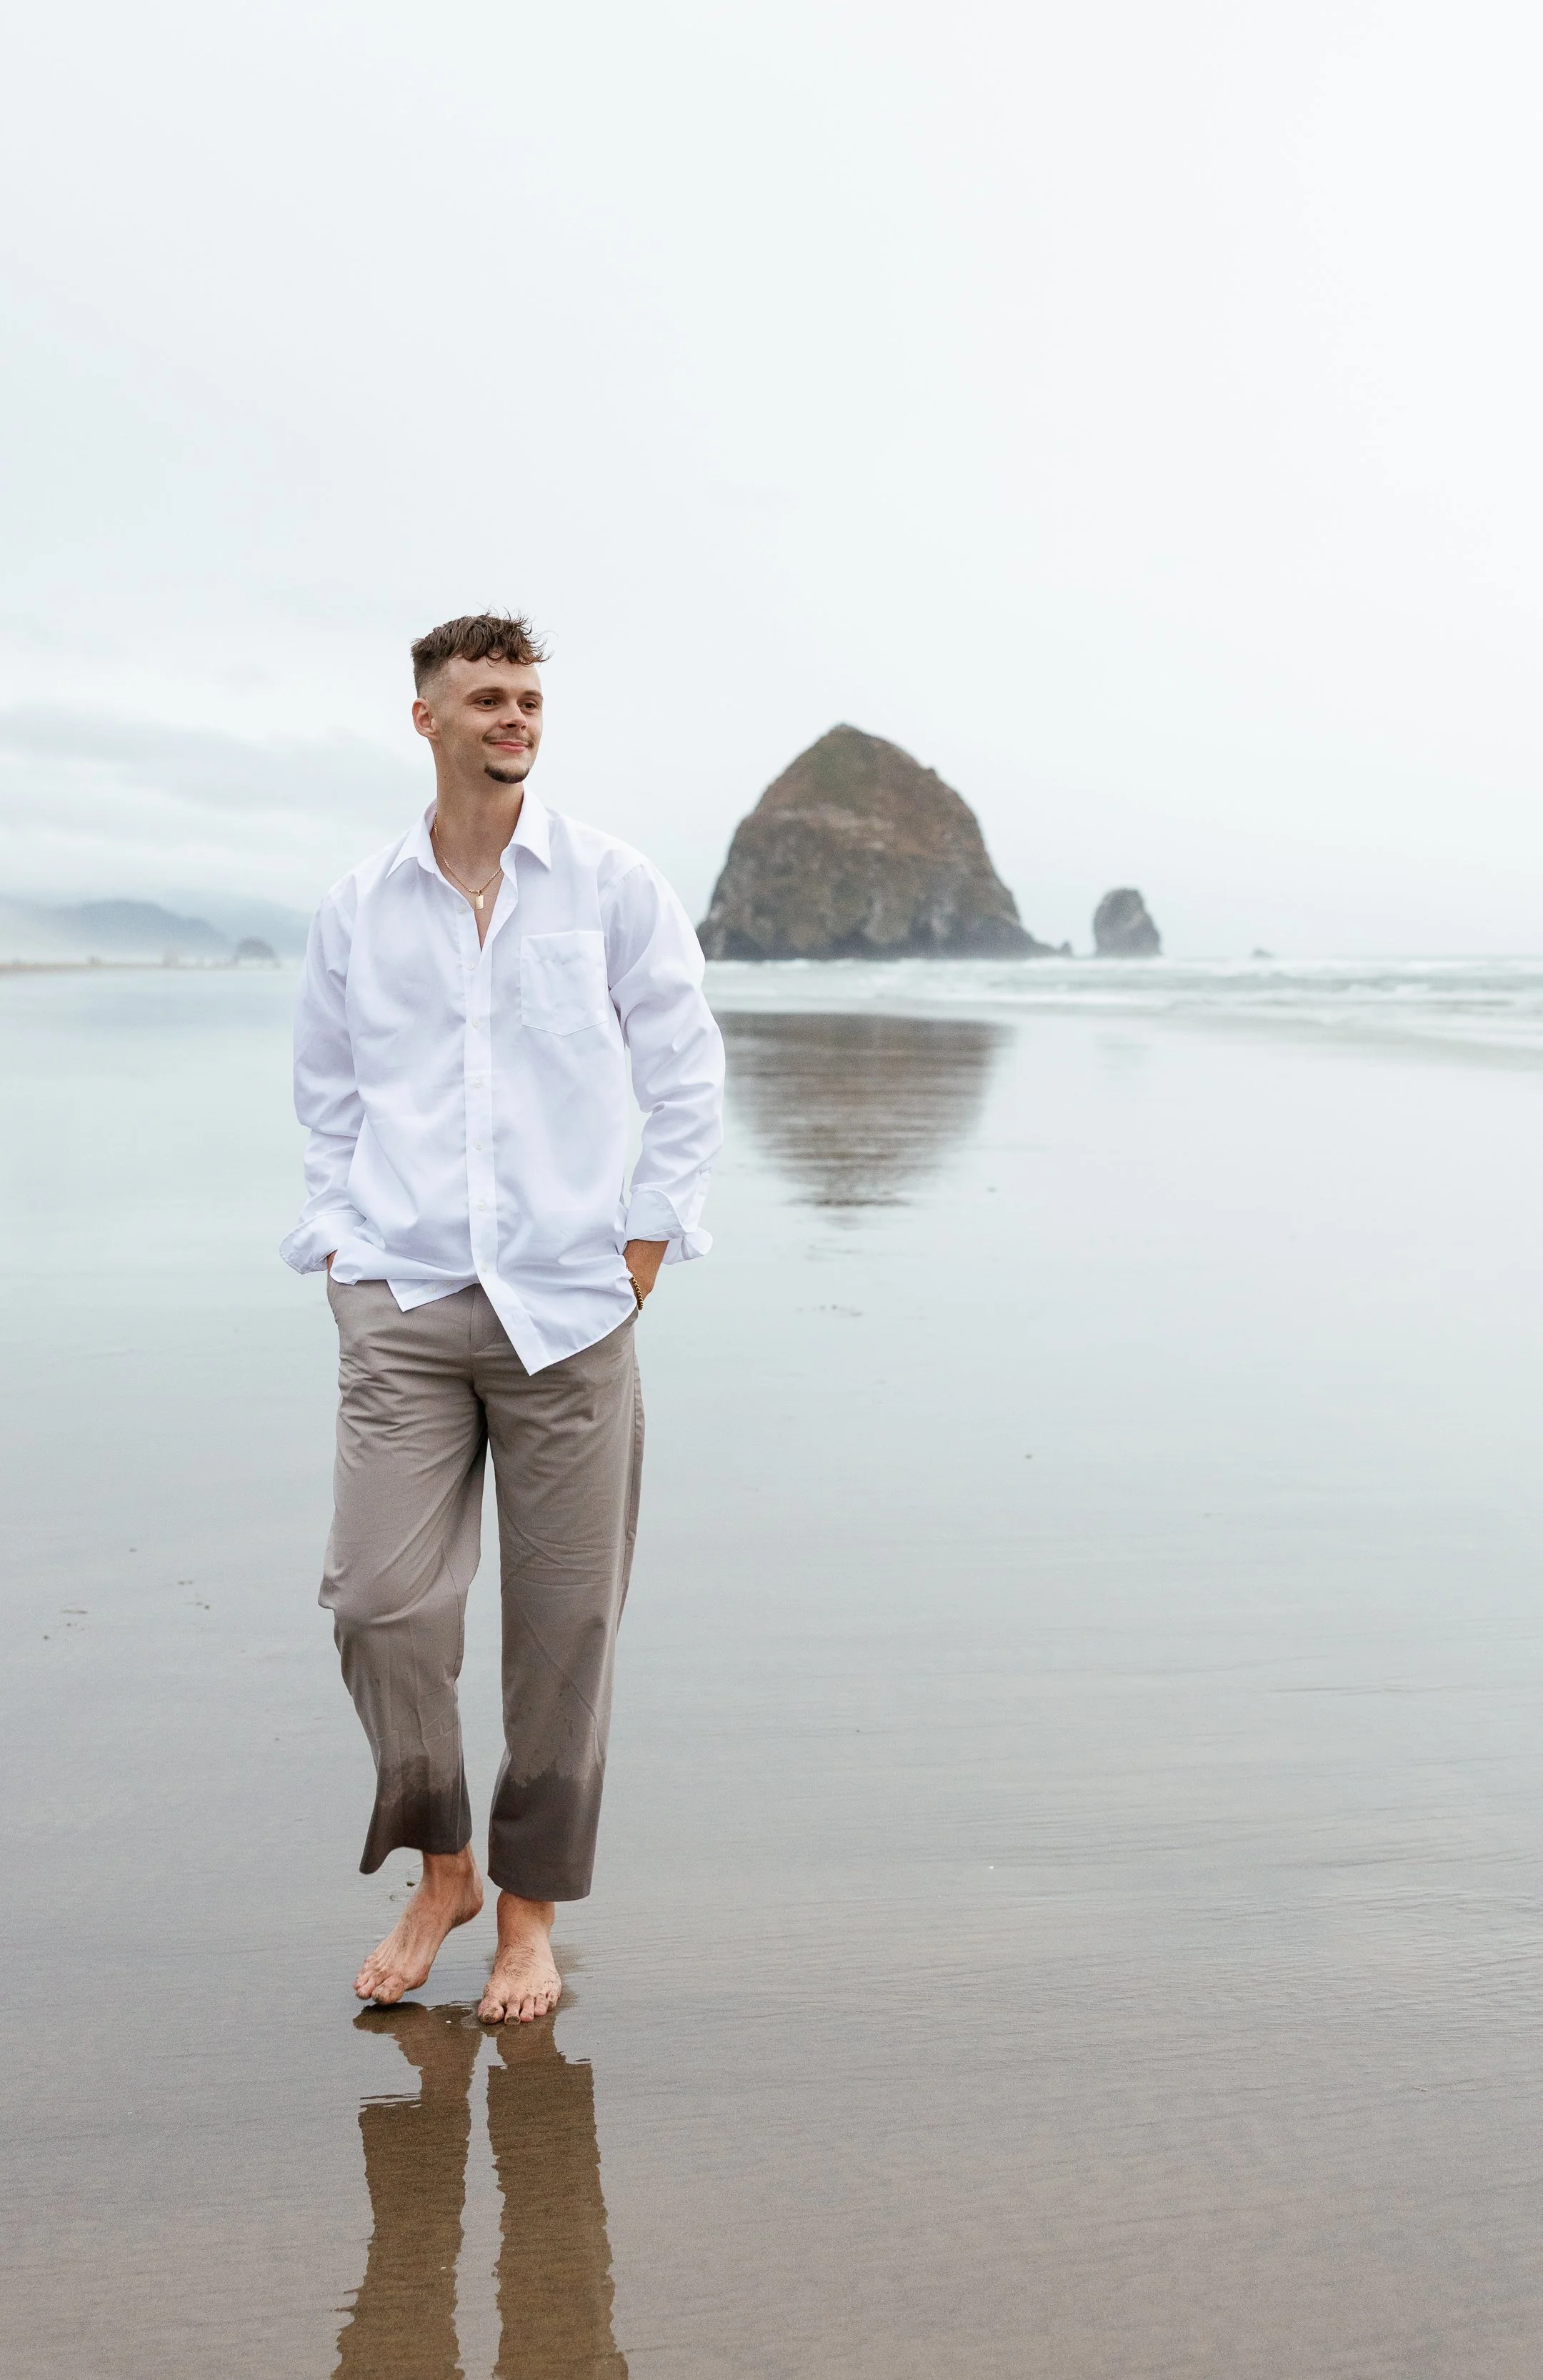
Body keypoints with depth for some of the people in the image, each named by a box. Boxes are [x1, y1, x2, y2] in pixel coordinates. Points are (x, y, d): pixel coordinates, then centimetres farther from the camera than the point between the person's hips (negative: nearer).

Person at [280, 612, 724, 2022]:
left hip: (566, 1307, -1)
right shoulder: (358, 908, 9)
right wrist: (338, 1242, 8)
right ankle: (439, 1869, 17)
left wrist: (640, 1253, 0)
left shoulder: (616, 888, 4)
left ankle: (530, 1906, 20)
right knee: (381, 1600, -7)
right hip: (401, 1304, 1)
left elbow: (689, 1084, 6)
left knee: (562, 1625, 2)